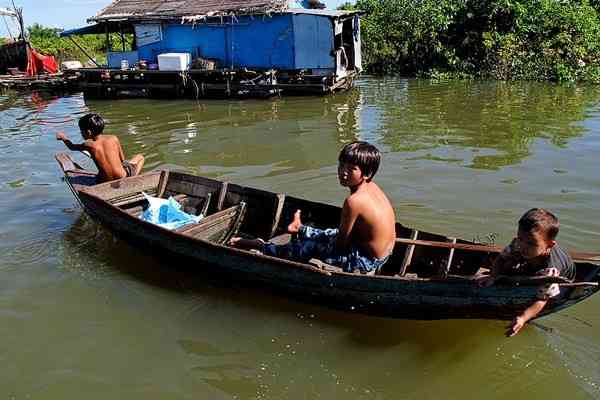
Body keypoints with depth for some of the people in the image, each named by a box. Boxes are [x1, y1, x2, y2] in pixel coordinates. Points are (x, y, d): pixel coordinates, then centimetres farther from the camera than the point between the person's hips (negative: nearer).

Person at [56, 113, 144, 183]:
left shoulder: (88, 145, -7)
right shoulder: (114, 138, -6)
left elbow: (71, 146, 15)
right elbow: (122, 159, 4)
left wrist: (63, 137, 35)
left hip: (105, 182, 3)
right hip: (123, 177, -2)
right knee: (140, 157, 23)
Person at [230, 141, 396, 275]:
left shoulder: (353, 201, -28)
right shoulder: (372, 186, -1)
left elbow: (341, 243, -17)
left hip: (364, 262, -8)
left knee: (309, 248, 5)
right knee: (327, 235, 30)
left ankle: (261, 247, 24)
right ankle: (300, 230, 62)